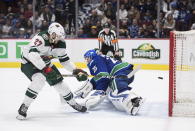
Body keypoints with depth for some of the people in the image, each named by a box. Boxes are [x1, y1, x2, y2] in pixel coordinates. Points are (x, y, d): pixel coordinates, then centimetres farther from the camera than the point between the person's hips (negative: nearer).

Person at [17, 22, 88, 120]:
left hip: (44, 63, 7)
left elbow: (64, 59, 4)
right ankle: (23, 108, -25)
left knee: (58, 81, 5)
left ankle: (73, 104, 26)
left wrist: (75, 70, -5)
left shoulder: (60, 43, -9)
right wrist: (45, 68, -44)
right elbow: (32, 54, -44)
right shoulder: (41, 38, -32)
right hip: (29, 62, -7)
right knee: (39, 79, -31)